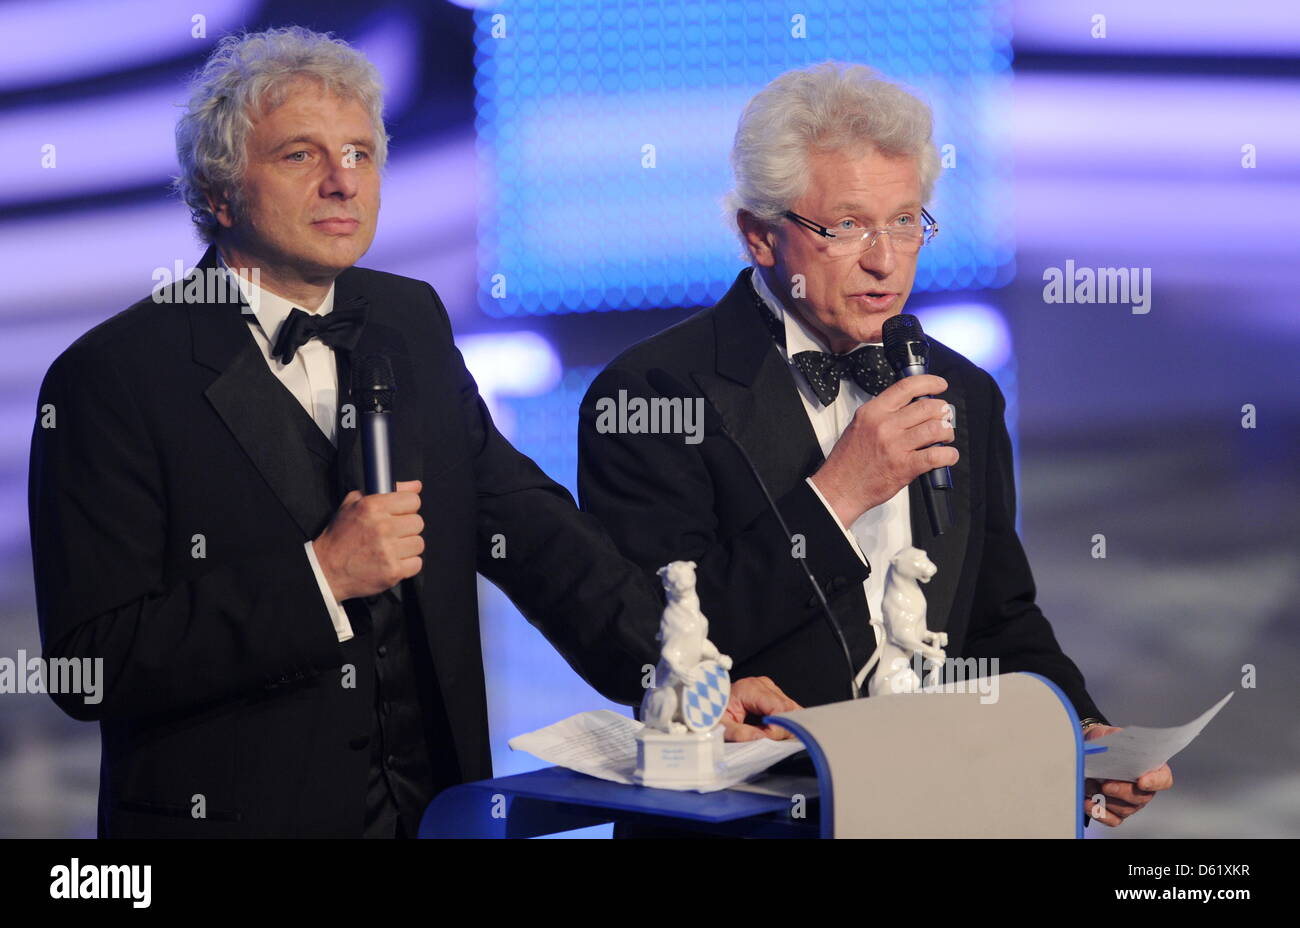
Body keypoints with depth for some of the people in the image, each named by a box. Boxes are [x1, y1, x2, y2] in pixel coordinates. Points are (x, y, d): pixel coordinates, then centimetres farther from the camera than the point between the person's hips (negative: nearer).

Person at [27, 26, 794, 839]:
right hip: (231, 811, -5)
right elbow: (89, 666, -17)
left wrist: (684, 673, -8)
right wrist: (320, 576, -22)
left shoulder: (412, 322, 8)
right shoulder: (109, 379, -12)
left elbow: (530, 527, 4)